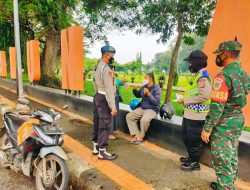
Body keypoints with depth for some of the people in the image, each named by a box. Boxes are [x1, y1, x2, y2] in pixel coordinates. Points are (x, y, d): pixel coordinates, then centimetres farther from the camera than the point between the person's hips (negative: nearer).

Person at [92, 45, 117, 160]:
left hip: (97, 97, 10)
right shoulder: (106, 69, -19)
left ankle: (96, 147, 27)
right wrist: (113, 106, -23)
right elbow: (109, 90, -23)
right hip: (104, 99, -10)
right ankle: (102, 152, 6)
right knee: (105, 125, -3)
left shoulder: (97, 67, 13)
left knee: (97, 123, 15)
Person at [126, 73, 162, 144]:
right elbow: (138, 95, 23)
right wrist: (134, 89, 3)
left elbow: (156, 102, -19)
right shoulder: (143, 87, 6)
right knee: (129, 116, -4)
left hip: (152, 110, -7)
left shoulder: (157, 88, -12)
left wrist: (149, 94, -28)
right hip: (142, 108, 7)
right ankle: (137, 135, -6)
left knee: (144, 120, -35)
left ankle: (141, 137, -8)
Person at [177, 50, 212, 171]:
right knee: (186, 137, 22)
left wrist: (185, 101, -20)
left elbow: (205, 95, -29)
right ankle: (191, 157, 39)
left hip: (196, 114, -10)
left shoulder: (203, 76, -17)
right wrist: (185, 99, 8)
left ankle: (195, 163, 22)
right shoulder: (196, 75, 14)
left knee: (194, 139, 4)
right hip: (189, 113, 10)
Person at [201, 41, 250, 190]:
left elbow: (217, 106, -24)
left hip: (224, 124, -9)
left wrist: (207, 129, -18)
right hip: (238, 121, 9)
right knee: (232, 157, 20)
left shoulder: (224, 75, -21)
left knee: (222, 159, 3)